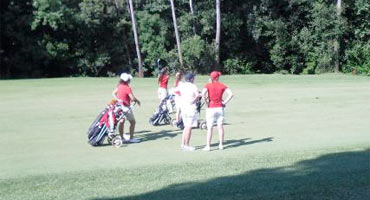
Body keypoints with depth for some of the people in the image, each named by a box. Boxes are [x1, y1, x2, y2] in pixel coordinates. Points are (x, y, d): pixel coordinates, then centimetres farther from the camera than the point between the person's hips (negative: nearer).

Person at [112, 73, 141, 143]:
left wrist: (117, 99, 3)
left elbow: (113, 93, 10)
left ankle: (122, 138, 22)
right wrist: (137, 100, -5)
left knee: (121, 122, 14)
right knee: (133, 122, 3)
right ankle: (131, 138, 4)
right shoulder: (127, 88, -21)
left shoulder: (119, 86, 3)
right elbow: (132, 98, -23)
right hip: (126, 107, -8)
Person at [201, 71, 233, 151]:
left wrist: (206, 102, -10)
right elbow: (231, 94, -7)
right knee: (220, 127, 10)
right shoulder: (222, 85, 1)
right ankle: (221, 145, 16)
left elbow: (203, 94, -23)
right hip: (220, 108, 3)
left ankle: (208, 146, -1)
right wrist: (225, 102, -1)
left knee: (210, 128, 0)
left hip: (211, 108, -3)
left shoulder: (208, 85, -6)